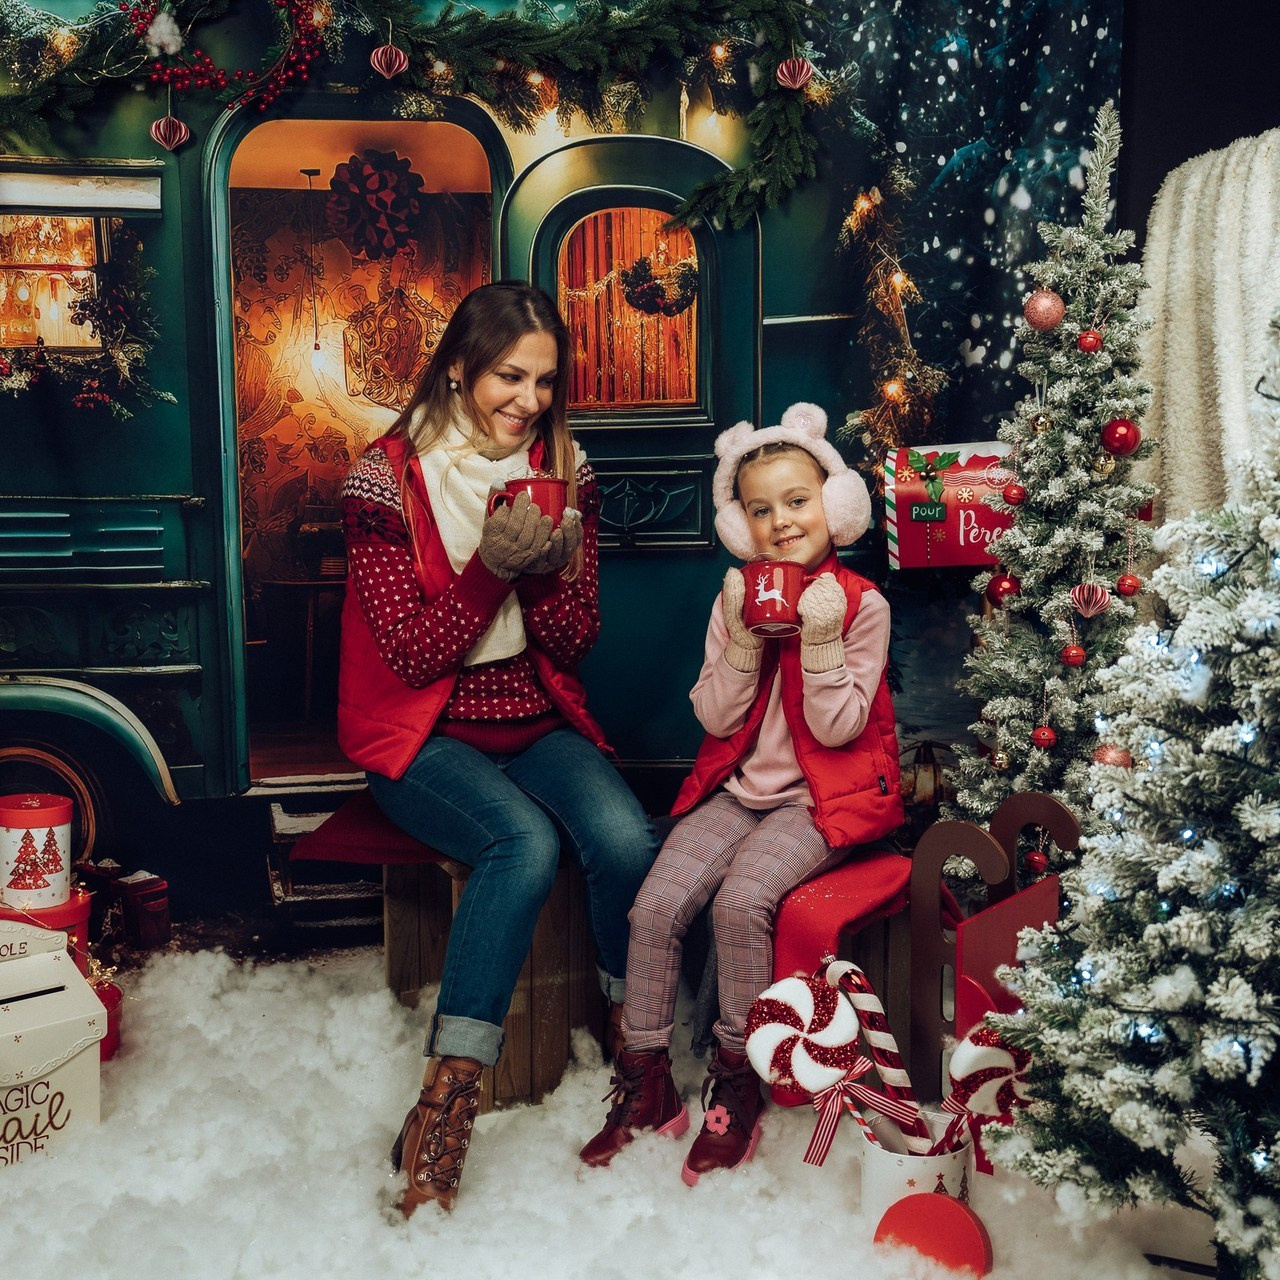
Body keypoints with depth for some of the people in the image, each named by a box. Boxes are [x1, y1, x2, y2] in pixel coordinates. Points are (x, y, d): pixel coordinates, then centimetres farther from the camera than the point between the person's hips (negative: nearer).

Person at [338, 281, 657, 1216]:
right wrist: (492, 565, -24)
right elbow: (412, 656, -13)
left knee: (626, 840, -24)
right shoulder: (389, 478, -9)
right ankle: (443, 1111, -25)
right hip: (421, 731, -4)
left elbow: (575, 640, 2)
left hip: (536, 718, 4)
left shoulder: (563, 470, 4)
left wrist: (548, 563, -18)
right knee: (525, 842, -32)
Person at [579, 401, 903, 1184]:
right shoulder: (736, 600, 6)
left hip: (820, 797, -4)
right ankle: (647, 1083, 3)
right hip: (739, 787, 4)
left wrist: (820, 642, -21)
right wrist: (745, 640, -13)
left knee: (742, 900, -28)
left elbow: (837, 729, -10)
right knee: (656, 905, -15)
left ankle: (737, 1087, -7)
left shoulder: (862, 604, -6)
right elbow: (715, 719, 0)